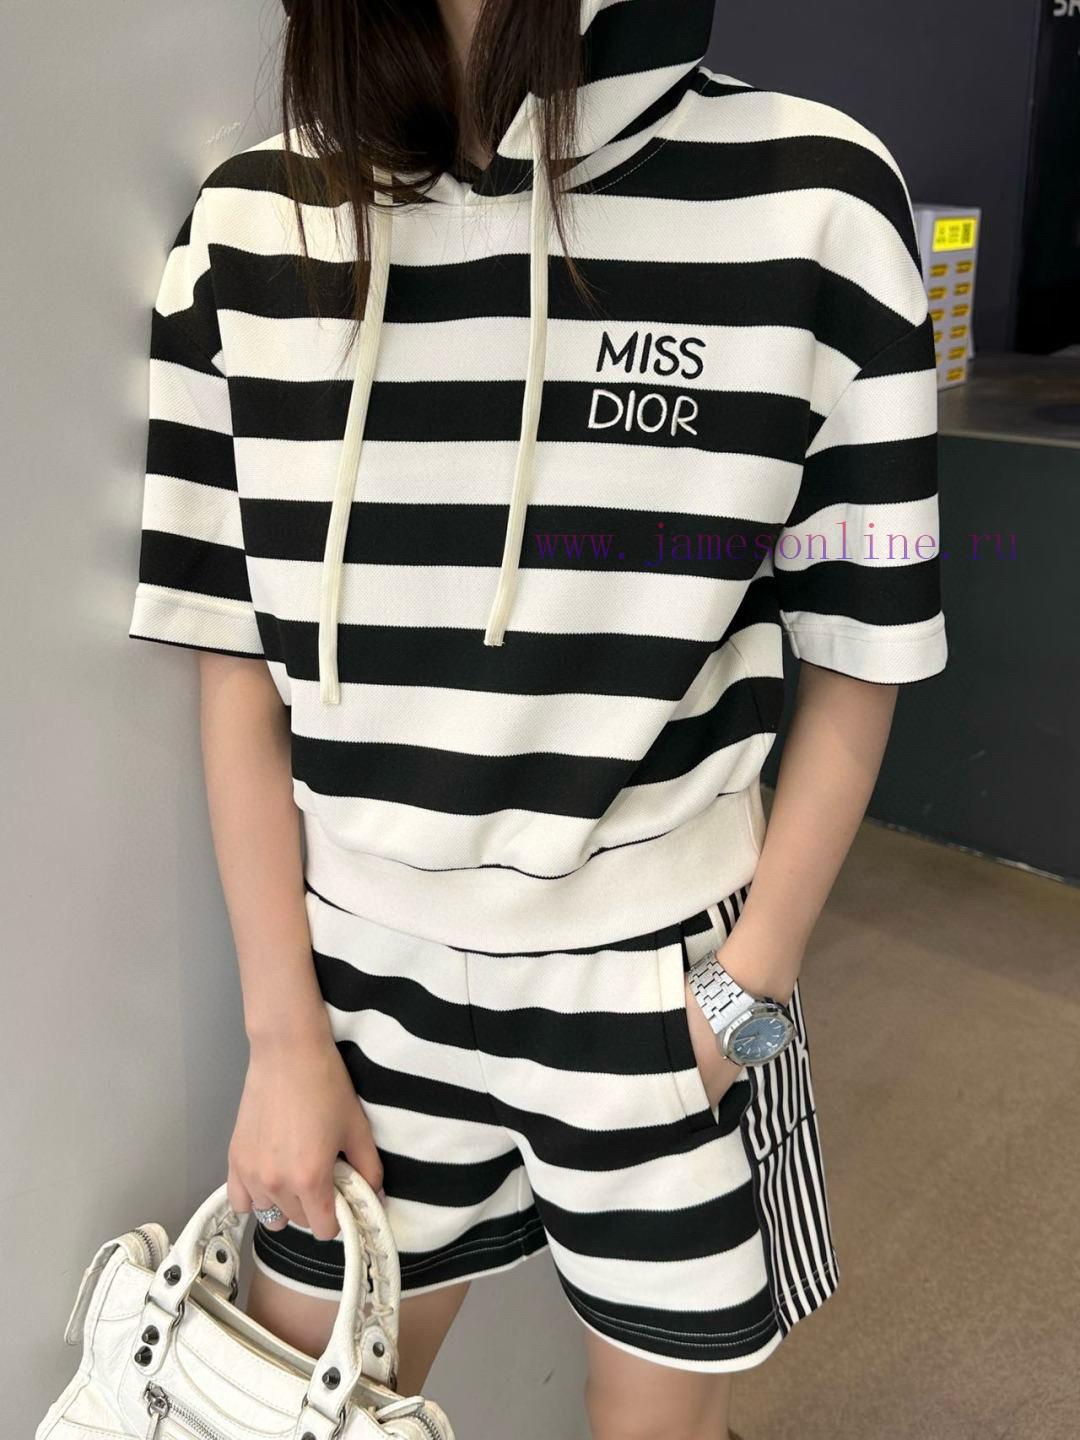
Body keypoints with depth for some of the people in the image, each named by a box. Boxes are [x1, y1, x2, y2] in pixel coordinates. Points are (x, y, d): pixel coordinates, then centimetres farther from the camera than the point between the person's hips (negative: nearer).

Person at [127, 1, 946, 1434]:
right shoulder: (253, 225, -4)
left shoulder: (810, 196, -11)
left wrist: (744, 993, -7)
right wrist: (283, 1032, -1)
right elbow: (238, 667, -2)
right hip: (366, 987, 2)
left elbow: (857, 659, -4)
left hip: (664, 990, -1)